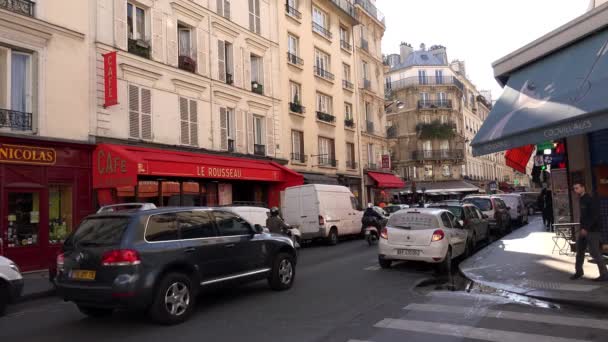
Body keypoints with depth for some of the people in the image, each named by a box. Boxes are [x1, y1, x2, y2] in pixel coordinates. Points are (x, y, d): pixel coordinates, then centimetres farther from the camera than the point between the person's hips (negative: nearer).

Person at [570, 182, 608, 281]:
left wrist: (586, 228, -22)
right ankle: (578, 271, 26)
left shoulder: (591, 200, -15)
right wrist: (582, 228, 12)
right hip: (583, 229, 9)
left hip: (592, 230, -9)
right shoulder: (581, 200, 12)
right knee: (579, 251, 14)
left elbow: (594, 216, -21)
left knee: (595, 252, -7)